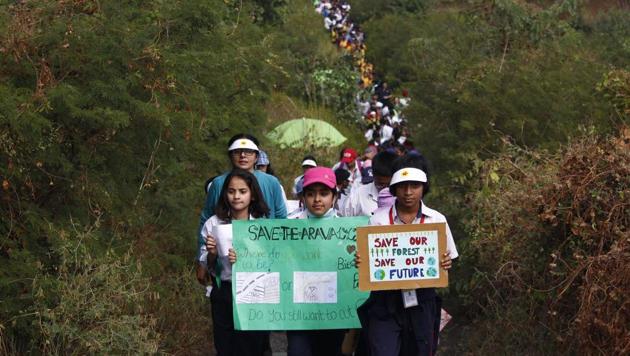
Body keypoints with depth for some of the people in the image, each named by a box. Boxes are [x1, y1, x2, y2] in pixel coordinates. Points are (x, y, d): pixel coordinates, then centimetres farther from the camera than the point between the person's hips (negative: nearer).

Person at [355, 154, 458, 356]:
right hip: (385, 302, -2)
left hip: (421, 302, 2)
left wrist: (445, 264, -13)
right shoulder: (379, 219, 1)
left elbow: (446, 259, 9)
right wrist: (361, 262, -17)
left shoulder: (436, 220, 4)